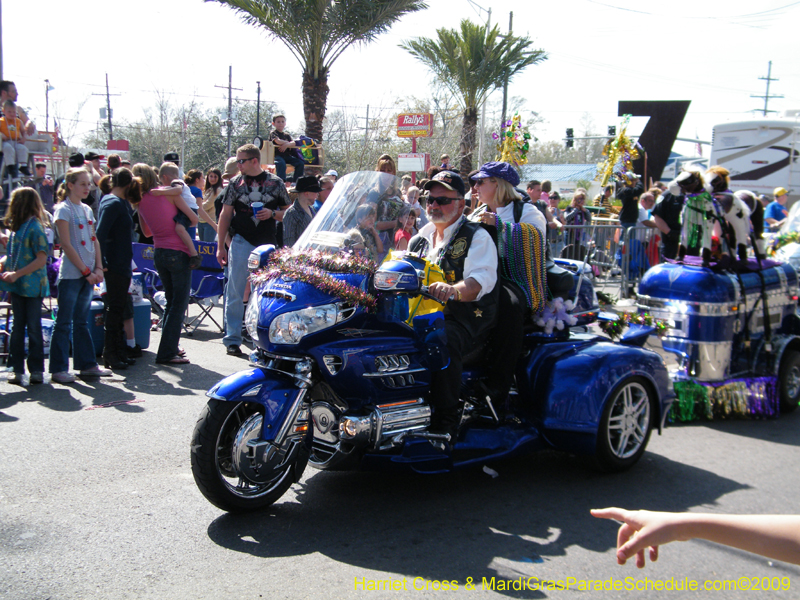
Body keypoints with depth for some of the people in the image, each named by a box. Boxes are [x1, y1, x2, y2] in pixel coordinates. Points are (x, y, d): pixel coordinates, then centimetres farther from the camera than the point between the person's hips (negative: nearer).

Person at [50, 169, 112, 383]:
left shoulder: (87, 210, 13)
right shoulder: (64, 209, -8)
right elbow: (67, 245, -13)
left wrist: (98, 268, 0)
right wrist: (86, 271, -13)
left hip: (88, 273, 7)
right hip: (71, 274, -7)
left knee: (82, 322, 14)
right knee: (64, 323, -2)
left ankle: (87, 364, 19)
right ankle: (58, 368, 4)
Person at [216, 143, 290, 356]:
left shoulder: (275, 182, 4)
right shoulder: (235, 183, 5)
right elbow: (225, 215, 8)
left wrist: (272, 214, -11)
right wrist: (220, 246, 4)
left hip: (268, 244, 1)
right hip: (241, 242, 0)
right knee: (235, 293, -2)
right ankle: (232, 339, 5)